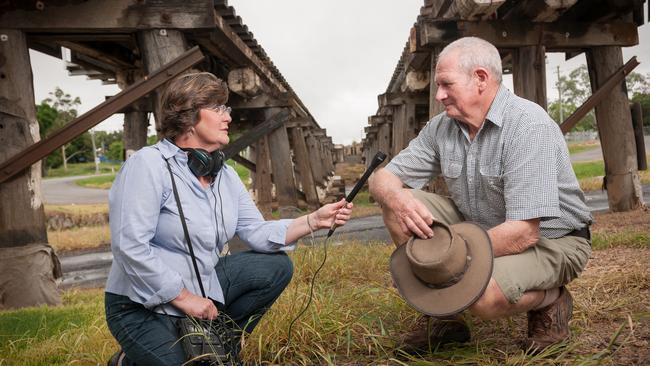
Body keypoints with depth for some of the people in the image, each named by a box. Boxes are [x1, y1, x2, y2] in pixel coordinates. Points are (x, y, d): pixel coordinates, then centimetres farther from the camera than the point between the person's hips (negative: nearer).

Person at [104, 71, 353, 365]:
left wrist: (314, 220, -13)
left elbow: (256, 233, -1)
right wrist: (184, 297, -21)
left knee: (276, 267, -2)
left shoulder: (225, 175, 3)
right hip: (144, 308, -7)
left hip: (202, 286, 7)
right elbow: (130, 247, -26)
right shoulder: (148, 165, -20)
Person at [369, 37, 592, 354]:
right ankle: (443, 316, 0)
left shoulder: (528, 125, -25)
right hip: (480, 228, 6)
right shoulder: (441, 127, -5)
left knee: (482, 294, -35)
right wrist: (397, 199, -29)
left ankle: (550, 300, 1)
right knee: (398, 209, -11)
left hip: (549, 241, -6)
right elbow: (382, 179, -4)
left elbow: (524, 233, -31)